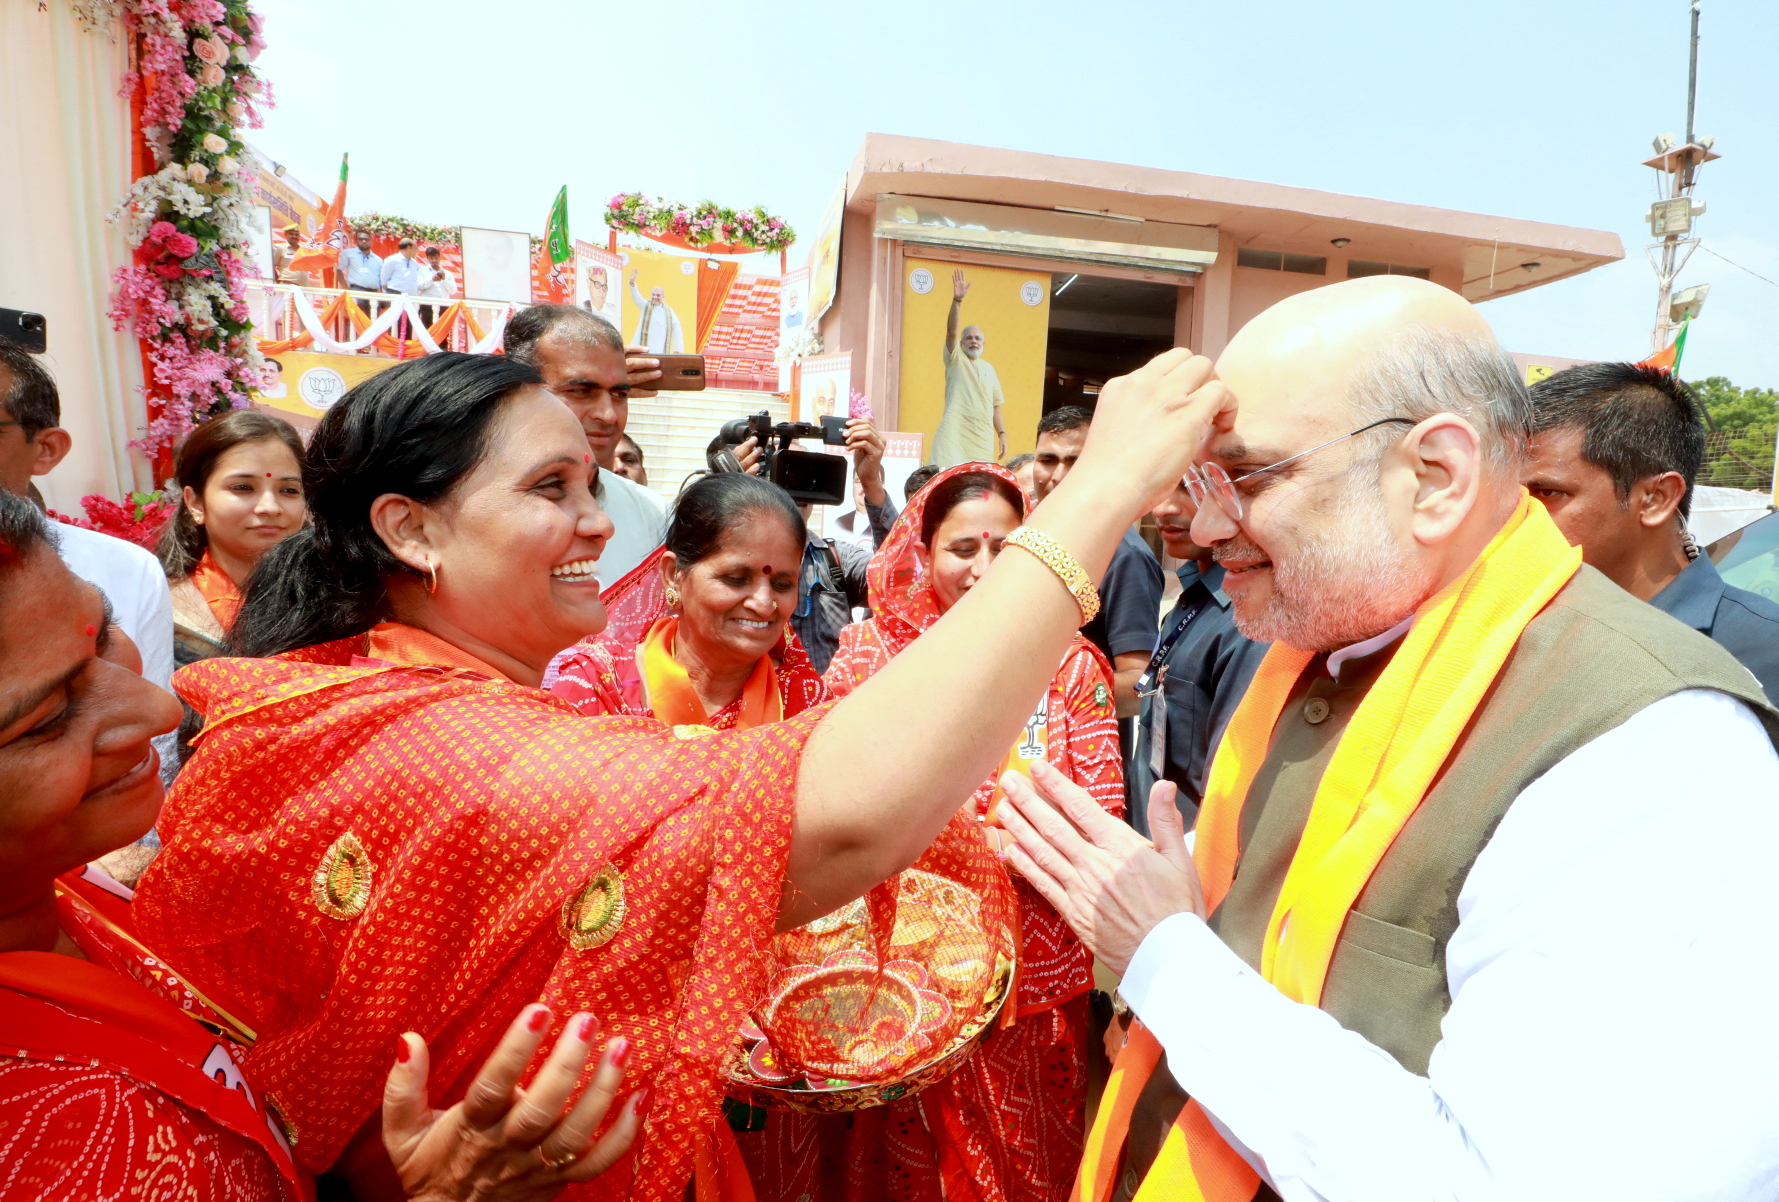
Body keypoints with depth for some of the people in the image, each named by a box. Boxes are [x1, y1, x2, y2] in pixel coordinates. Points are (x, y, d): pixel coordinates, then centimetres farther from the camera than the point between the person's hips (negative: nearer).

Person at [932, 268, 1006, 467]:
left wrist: (1002, 434, 7)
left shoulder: (989, 368, 18)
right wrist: (957, 300, -24)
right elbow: (951, 331, -11)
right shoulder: (955, 359, 7)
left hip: (983, 437, 4)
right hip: (955, 433, -4)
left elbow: (995, 406, 17)